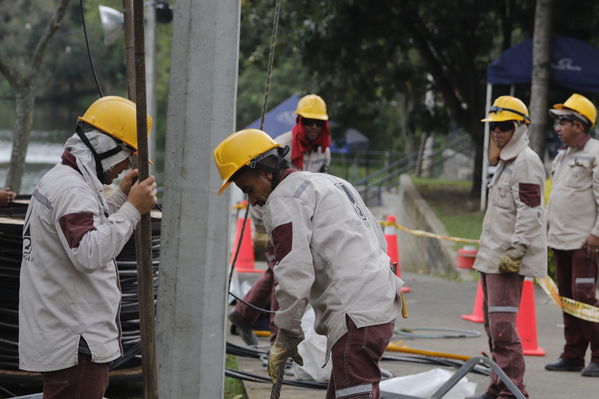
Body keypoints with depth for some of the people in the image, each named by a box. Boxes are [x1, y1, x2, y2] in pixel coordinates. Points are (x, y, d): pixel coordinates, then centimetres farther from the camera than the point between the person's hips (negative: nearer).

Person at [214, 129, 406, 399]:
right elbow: (376, 238, 24)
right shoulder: (328, 182, 24)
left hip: (356, 315, -10)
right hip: (382, 302, 10)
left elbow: (295, 275, -13)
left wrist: (286, 337, -6)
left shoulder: (283, 199, -5)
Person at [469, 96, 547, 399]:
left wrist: (515, 252, -22)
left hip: (509, 260, -11)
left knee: (502, 325, -16)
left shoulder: (526, 162, -11)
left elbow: (529, 212, -18)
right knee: (493, 325, 15)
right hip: (492, 257, 11)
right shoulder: (506, 162, 21)